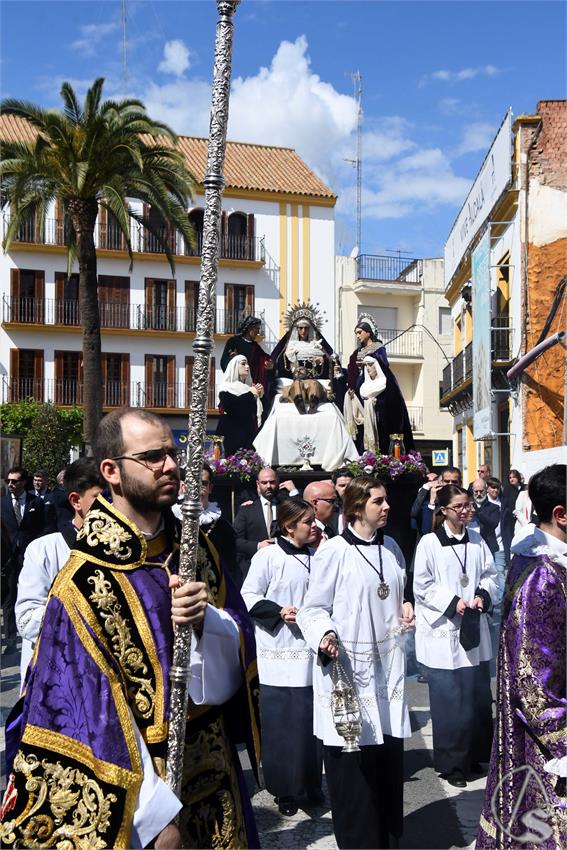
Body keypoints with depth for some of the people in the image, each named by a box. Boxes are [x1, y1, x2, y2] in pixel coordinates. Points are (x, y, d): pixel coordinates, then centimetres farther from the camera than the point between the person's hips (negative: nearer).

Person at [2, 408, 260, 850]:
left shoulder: (197, 550, -1)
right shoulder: (84, 583, -19)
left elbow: (236, 655, -2)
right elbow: (96, 719, -18)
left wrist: (205, 619, -23)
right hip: (144, 796, -5)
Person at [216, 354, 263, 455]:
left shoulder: (249, 388, 16)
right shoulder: (226, 388, 0)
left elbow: (257, 412, 18)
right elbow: (231, 408, -17)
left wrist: (259, 396, 1)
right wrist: (250, 395, -12)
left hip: (250, 434, 5)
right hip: (232, 434, -5)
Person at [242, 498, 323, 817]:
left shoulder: (317, 557, 8)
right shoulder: (268, 556, -9)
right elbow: (249, 596, -7)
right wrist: (279, 612, -17)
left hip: (311, 651, 5)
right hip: (279, 655, -5)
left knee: (312, 720, 10)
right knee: (281, 723, 1)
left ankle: (311, 783, 28)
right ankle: (285, 789, 17)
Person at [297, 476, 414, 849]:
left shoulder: (391, 548, 8)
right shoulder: (333, 551, -11)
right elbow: (313, 609, -8)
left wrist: (404, 609, 2)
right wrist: (325, 635, -26)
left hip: (387, 663, 6)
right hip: (346, 666, -5)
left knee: (388, 754, 12)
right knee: (351, 761, 2)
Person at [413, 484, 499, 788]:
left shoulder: (477, 541, 5)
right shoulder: (429, 543, -9)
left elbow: (490, 575, 11)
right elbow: (422, 586, -8)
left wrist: (483, 596, -7)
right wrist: (452, 602, -15)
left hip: (474, 630, 5)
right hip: (443, 631, -5)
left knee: (478, 695, 12)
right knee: (449, 700, -1)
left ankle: (474, 754, 31)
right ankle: (451, 763, 14)